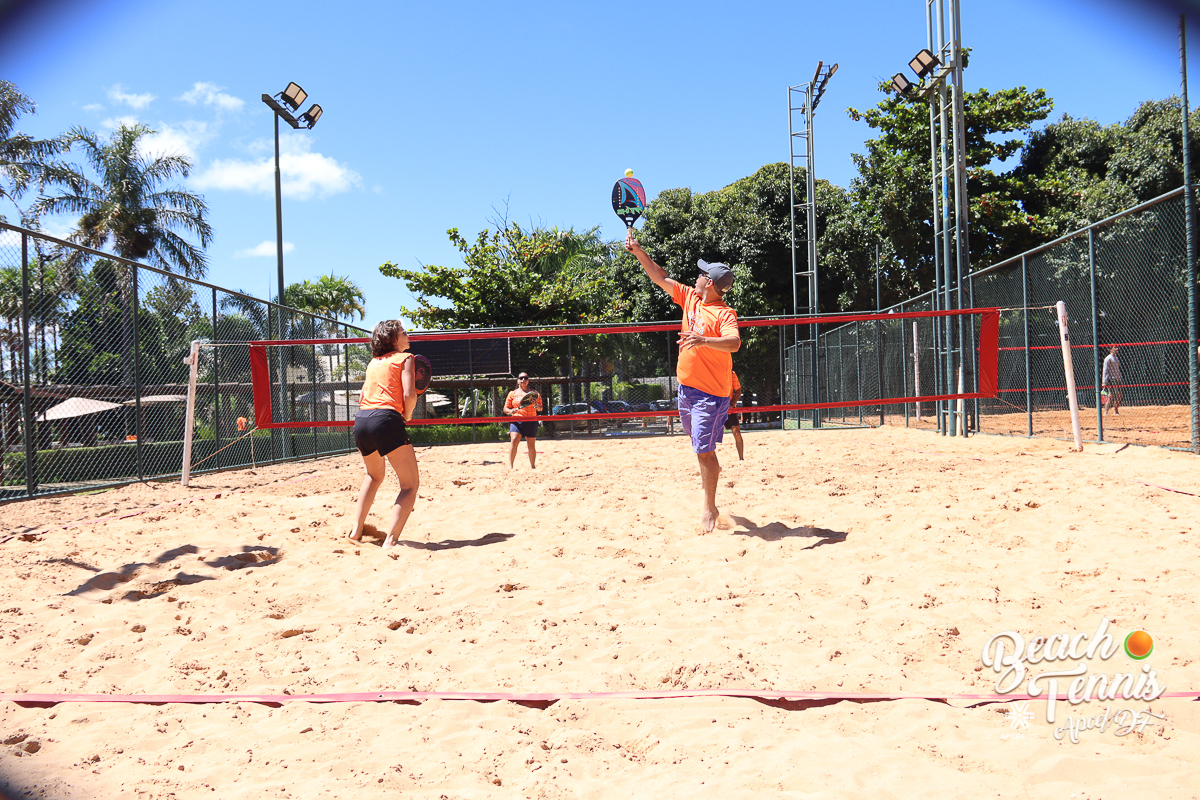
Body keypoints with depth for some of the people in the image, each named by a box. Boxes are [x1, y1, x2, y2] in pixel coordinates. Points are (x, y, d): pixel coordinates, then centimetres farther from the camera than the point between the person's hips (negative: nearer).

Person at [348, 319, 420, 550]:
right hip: (386, 420, -7)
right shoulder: (404, 358, 5)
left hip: (361, 420, 7)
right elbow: (409, 395, -9)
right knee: (411, 484, -2)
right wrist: (407, 416, 9)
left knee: (374, 476, 31)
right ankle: (390, 540, -16)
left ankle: (356, 531, 27)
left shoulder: (374, 362, 24)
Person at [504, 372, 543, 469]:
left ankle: (532, 466, 20)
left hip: (531, 421, 1)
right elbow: (505, 408, 11)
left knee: (531, 445, 3)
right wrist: (510, 411, -11)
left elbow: (540, 409, 11)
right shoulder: (512, 393, 12)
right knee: (514, 440, -22)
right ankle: (510, 466, -23)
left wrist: (536, 405, -11)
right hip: (516, 421, -1)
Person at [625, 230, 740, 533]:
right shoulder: (690, 298, 4)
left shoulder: (725, 314, -18)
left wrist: (704, 340, -50)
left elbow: (733, 343, -35)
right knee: (697, 439, 26)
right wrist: (638, 251, 6)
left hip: (711, 391, -8)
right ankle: (712, 468, 55)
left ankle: (710, 509, 5)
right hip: (687, 384, 8)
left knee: (704, 451, -7)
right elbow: (661, 278, 11)